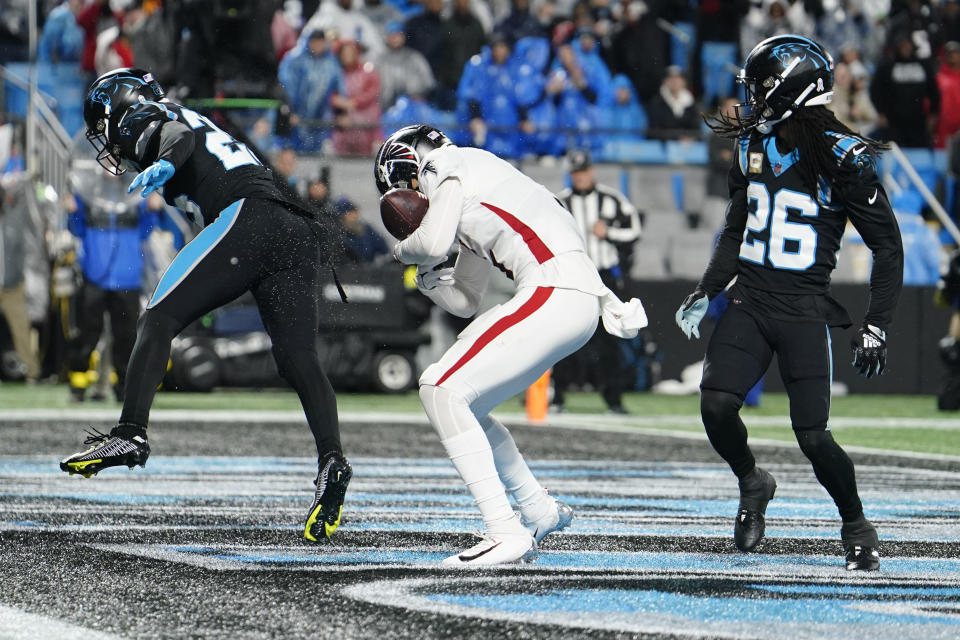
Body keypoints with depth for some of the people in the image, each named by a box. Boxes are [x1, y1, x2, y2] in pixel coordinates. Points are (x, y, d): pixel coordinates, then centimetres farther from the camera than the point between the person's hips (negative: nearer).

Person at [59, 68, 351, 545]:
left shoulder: (143, 120, 13)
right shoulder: (196, 122, 39)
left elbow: (179, 134, -9)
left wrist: (166, 163, -27)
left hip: (246, 216, -8)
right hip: (299, 233, 8)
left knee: (159, 320, -6)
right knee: (297, 357, -3)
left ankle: (131, 432, -19)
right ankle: (331, 460, -21)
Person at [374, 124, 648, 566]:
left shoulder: (446, 165, 4)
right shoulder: (468, 212, 31)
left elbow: (434, 244, -11)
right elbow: (464, 302, 34)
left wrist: (404, 251, 10)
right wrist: (425, 274, 17)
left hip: (553, 295, -10)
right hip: (578, 307, 10)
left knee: (442, 389, -12)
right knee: (462, 405, 18)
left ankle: (505, 531, -17)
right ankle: (539, 512, 26)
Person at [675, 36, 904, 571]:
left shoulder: (843, 160, -11)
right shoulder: (753, 147, 8)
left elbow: (888, 247, -5)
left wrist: (876, 326, -9)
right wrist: (707, 293, 10)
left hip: (805, 310, -5)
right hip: (750, 300, 5)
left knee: (813, 436, -11)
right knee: (716, 406, -14)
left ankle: (857, 526, 15)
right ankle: (753, 484, 16)